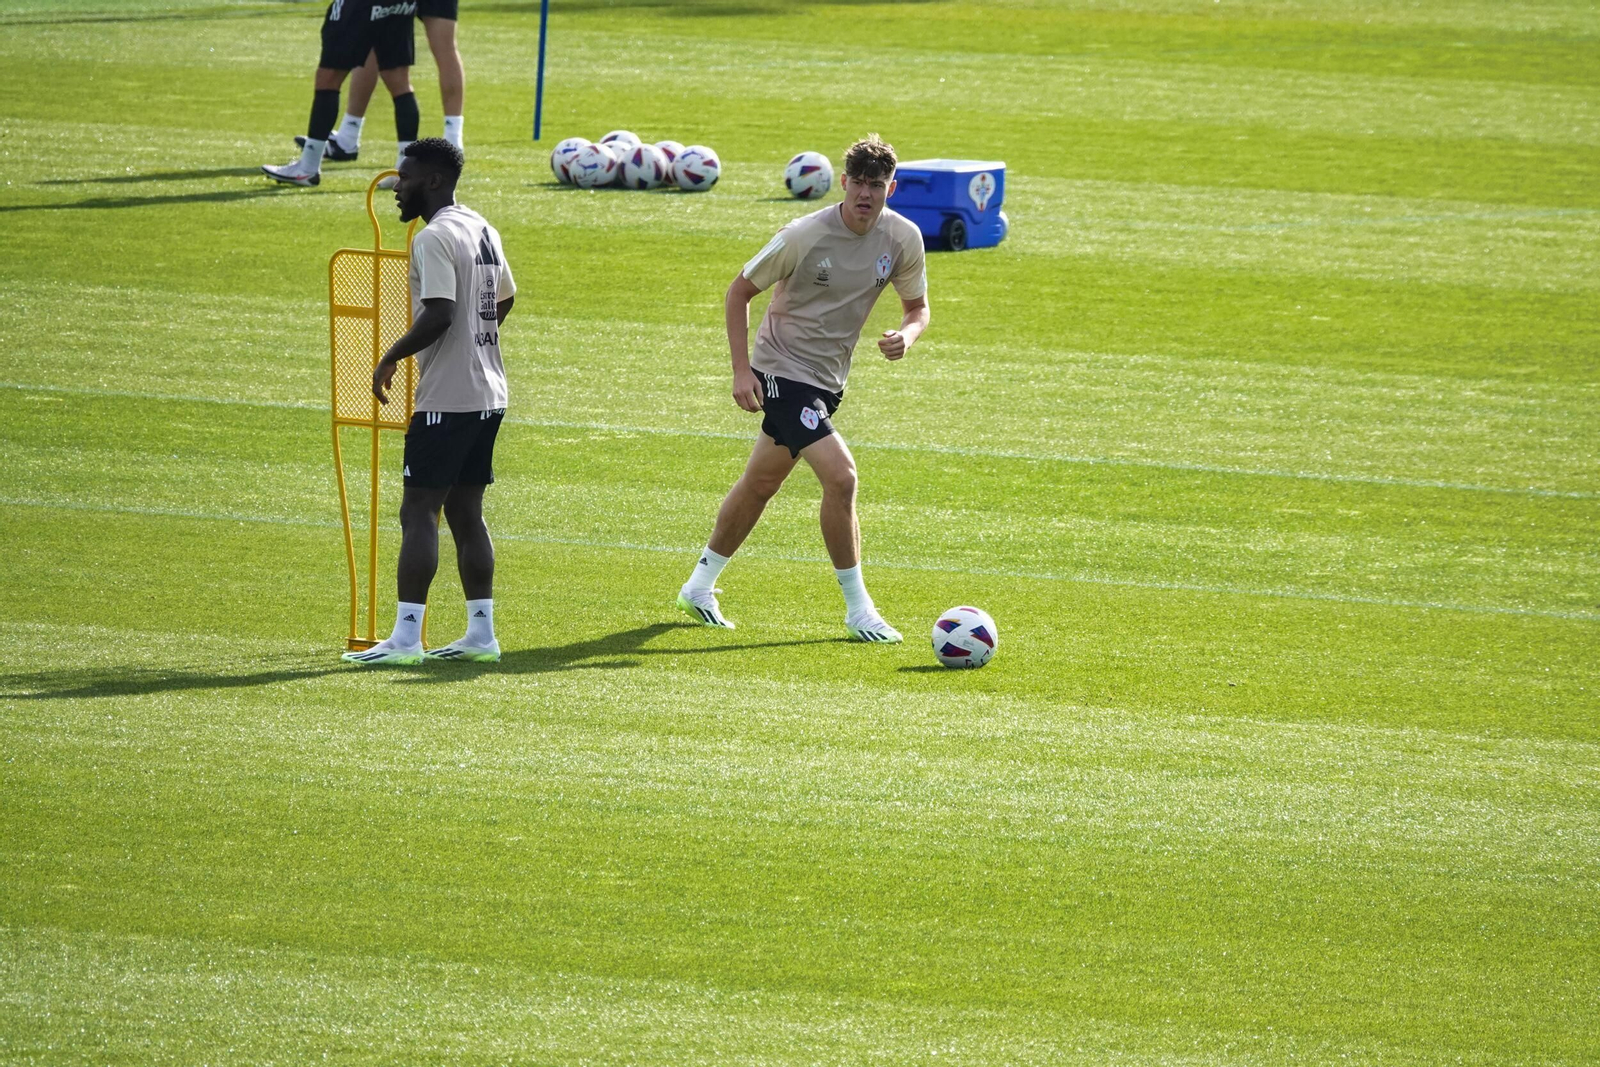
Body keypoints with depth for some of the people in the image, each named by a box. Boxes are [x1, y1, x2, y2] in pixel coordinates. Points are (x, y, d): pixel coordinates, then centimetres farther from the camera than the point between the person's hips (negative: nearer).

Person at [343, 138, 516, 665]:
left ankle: (406, 637, -11)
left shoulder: (435, 238, -15)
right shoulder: (483, 231, 13)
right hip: (488, 394, 9)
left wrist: (391, 358, -13)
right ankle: (481, 633, 13)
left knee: (419, 512, -7)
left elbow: (439, 315, -24)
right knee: (465, 511, 13)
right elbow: (504, 299, 25)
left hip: (447, 399, -9)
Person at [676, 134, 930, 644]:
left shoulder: (903, 238, -6)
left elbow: (917, 306, 7)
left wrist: (907, 334, -18)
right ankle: (858, 610, -9)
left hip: (828, 379, 7)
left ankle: (699, 587, 36)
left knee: (761, 483, 19)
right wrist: (742, 369, -15)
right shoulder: (805, 235, -20)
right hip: (782, 368, -7)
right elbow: (739, 291, -9)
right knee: (840, 474, -19)